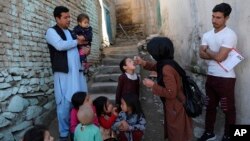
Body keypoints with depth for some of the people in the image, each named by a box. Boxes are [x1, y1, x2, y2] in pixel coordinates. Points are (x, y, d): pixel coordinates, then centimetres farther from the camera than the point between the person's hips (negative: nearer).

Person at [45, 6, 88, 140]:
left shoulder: (70, 32, 21)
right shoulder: (51, 31, -1)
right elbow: (60, 45, -20)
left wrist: (83, 51, 9)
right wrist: (77, 42, -6)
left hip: (76, 72, 7)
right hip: (63, 73, -6)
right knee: (65, 103, -3)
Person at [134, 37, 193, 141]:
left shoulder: (167, 68, -32)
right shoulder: (165, 62, -3)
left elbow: (171, 93, -31)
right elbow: (157, 67, 20)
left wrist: (153, 85, -23)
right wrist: (143, 63, 5)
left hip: (175, 107, -9)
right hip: (172, 105, 9)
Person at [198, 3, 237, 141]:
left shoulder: (229, 35, -17)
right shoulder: (207, 35, 6)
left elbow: (219, 57, -23)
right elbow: (201, 54, -4)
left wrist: (208, 50, -6)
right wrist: (216, 54, -17)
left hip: (225, 78, -7)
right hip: (211, 76, 7)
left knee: (228, 109, 10)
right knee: (210, 106, 19)